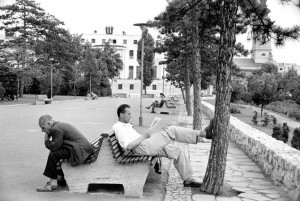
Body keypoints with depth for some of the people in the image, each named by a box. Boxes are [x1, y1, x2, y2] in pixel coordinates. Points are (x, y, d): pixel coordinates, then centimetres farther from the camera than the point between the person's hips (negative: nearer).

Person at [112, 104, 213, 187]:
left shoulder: (127, 125, 24)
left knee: (178, 151, 3)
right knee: (171, 130, -20)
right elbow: (128, 146, -19)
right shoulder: (118, 127, -8)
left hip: (149, 146, 10)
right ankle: (202, 133, -16)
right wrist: (144, 136, -12)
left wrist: (147, 135, 11)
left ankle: (187, 179, 10)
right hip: (141, 148, -10)